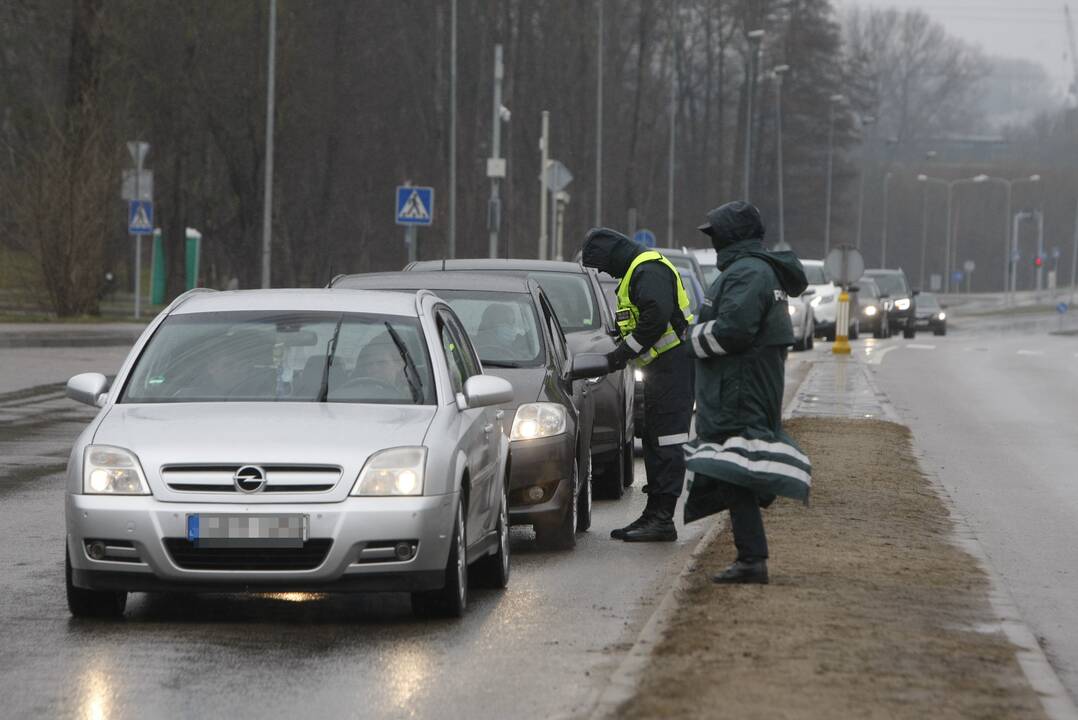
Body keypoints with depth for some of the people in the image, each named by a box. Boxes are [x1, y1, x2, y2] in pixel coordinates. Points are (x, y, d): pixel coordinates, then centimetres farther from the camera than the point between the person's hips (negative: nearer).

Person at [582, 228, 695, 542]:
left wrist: (623, 352, -17)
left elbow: (656, 317, -25)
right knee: (654, 442, 13)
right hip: (663, 364, 11)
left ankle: (663, 519, -13)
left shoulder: (649, 270, -13)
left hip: (674, 362, -11)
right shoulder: (637, 270, 21)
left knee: (667, 441, -11)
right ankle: (654, 514, 18)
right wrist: (621, 353, 9)